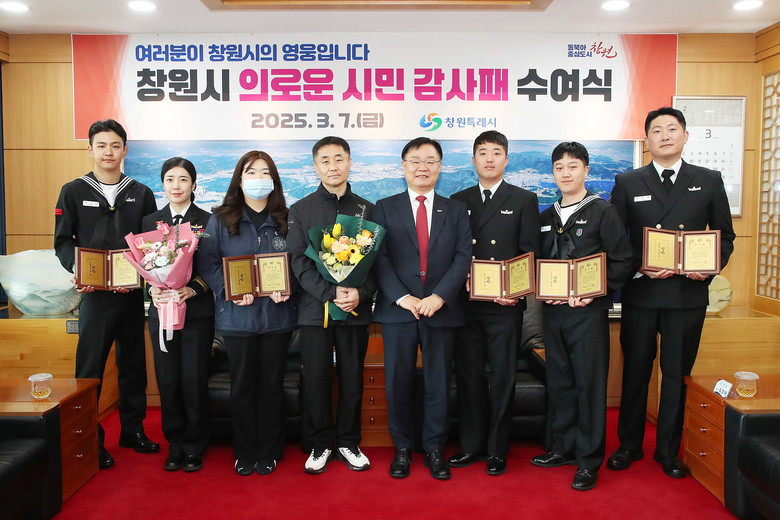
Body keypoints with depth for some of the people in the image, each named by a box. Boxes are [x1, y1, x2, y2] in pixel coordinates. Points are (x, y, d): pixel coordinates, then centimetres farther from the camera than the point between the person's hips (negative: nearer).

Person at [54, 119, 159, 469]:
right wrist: (78, 270, -13)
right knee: (90, 365, 1)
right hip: (95, 293, -2)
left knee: (133, 362, 11)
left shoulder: (141, 194, 9)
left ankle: (132, 430, 25)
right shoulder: (73, 191, 5)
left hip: (132, 293, 2)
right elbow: (63, 241, 5)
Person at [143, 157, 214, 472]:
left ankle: (194, 447, 17)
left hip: (197, 311, -2)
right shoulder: (150, 222, 10)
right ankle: (175, 445, 22)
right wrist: (153, 290, -10)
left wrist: (192, 289, -17)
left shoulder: (208, 221, 1)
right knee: (168, 381, 6)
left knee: (195, 381, 0)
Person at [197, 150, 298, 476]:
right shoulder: (221, 220, 4)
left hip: (277, 314, 1)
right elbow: (207, 263, -1)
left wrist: (287, 289, -11)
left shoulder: (285, 220, 6)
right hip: (237, 315, 0)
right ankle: (244, 453, 22)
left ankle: (268, 452, 23)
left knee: (272, 384, 9)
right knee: (242, 385, 7)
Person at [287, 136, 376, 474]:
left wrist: (360, 293, -13)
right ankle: (319, 445, 21)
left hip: (356, 309, 1)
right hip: (315, 308, -1)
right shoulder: (301, 209, 5)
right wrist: (330, 293, -16)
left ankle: (348, 443, 24)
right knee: (316, 380, 4)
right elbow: (299, 262, -3)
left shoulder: (366, 209, 9)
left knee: (352, 379, 8)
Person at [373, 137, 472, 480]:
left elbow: (463, 257, 0)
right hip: (398, 309, 0)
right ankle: (402, 448, 24)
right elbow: (379, 258, -2)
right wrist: (402, 297, -14)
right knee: (398, 383, 7)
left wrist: (439, 296, -13)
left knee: (438, 384, 8)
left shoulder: (456, 211, 10)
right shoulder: (384, 208, 7)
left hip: (441, 310, 1)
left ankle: (435, 450, 23)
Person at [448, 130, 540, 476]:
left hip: (505, 305, -2)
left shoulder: (524, 200, 6)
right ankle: (472, 445, 22)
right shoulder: (458, 201, 12)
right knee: (468, 374, 8)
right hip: (466, 304, 2)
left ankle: (497, 450, 18)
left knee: (502, 376, 5)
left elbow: (530, 253, 0)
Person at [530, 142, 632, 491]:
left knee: (589, 383, 0)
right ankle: (563, 447, 26)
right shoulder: (547, 217, 13)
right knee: (559, 381, 12)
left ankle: (589, 460, 11)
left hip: (589, 312, -5)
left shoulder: (603, 212, -1)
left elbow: (622, 262, -5)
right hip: (553, 311, 5)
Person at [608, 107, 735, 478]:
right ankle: (629, 445, 25)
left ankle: (668, 451, 23)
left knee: (677, 374, 8)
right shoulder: (628, 183, 5)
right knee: (635, 371, 9)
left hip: (688, 294, 1)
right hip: (641, 293, 0)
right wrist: (639, 267, -13)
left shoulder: (709, 181, 7)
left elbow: (725, 235, 9)